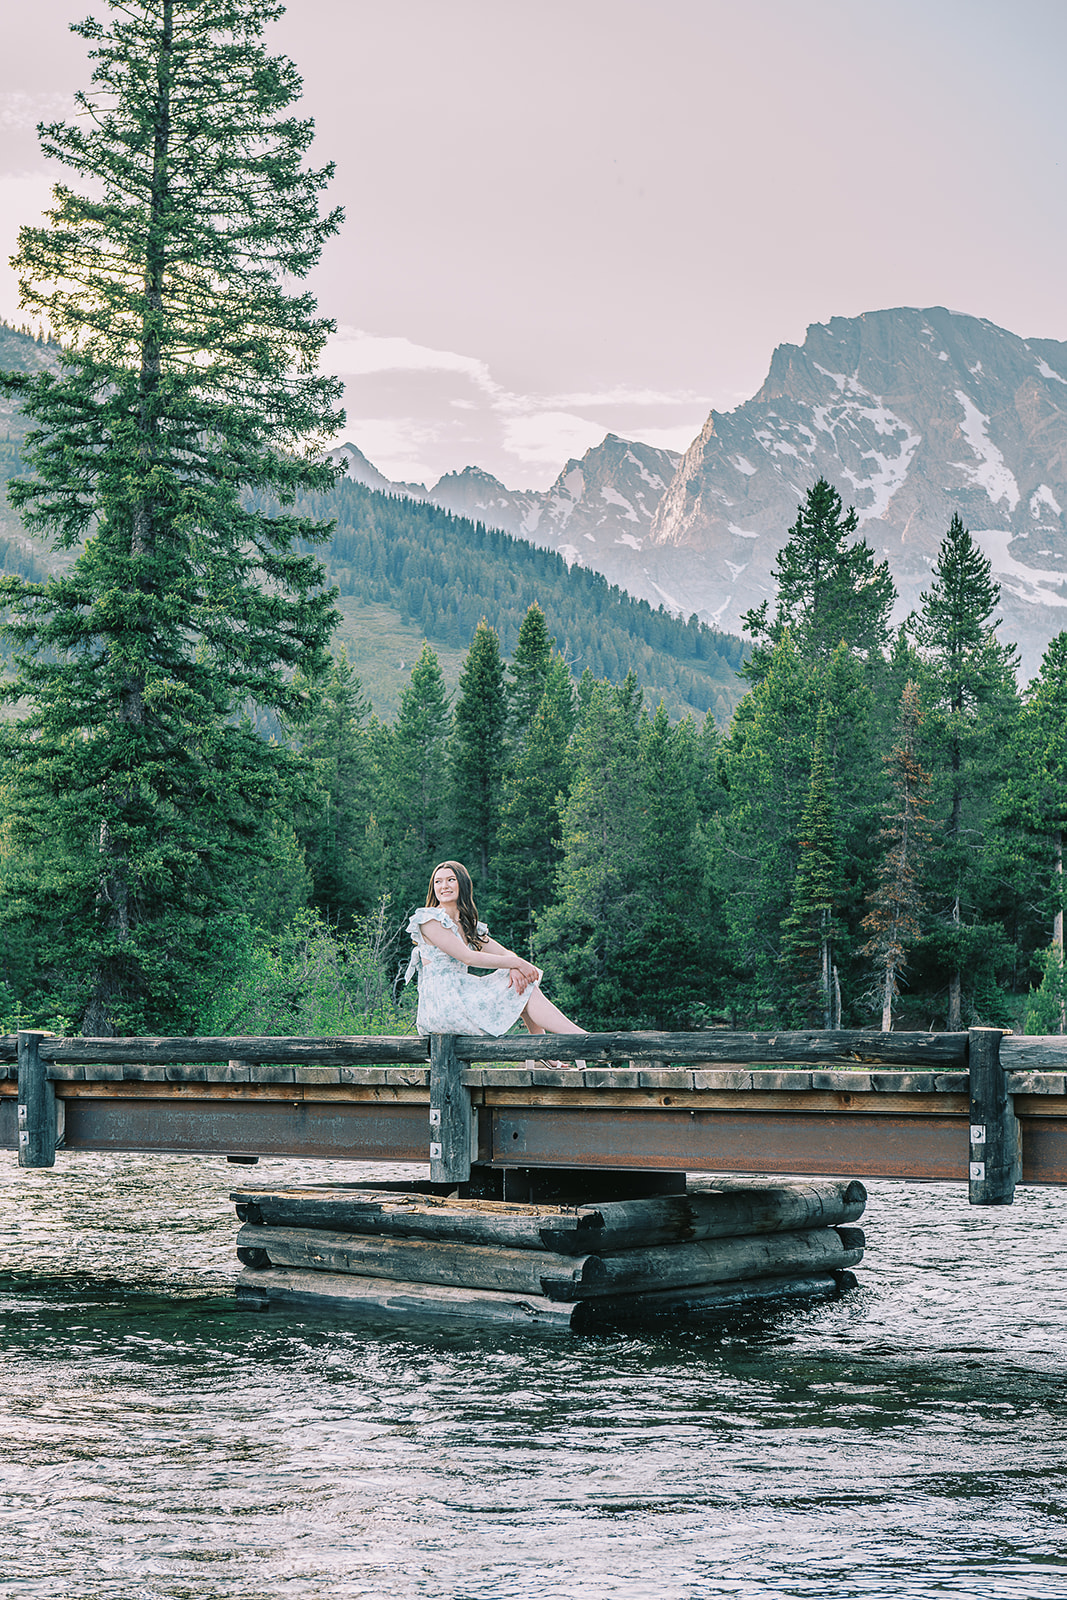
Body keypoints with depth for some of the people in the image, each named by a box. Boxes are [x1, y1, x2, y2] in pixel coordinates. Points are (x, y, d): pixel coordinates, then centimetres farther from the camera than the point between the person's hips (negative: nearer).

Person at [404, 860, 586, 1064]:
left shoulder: (468, 925, 20)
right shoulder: (429, 919, -5)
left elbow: (506, 954, 11)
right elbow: (467, 957, -14)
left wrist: (514, 968, -14)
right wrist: (514, 963, -14)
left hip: (460, 998, 8)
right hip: (441, 1006, -8)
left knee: (522, 983, -2)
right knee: (526, 991, -12)